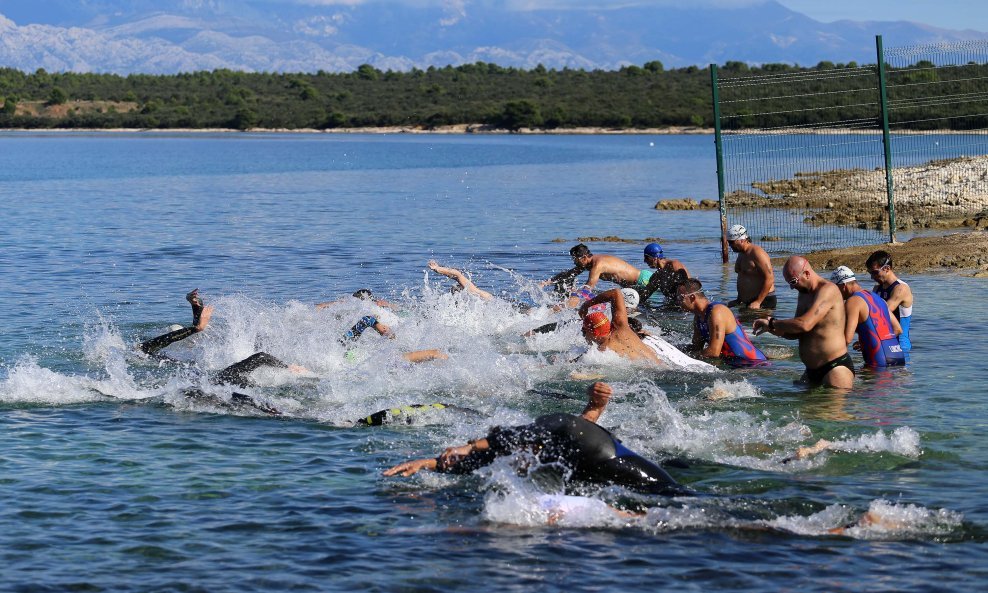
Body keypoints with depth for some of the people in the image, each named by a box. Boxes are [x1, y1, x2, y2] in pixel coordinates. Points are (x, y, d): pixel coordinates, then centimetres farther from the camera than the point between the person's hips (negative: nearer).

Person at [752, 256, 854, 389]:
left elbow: (805, 324, -25)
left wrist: (772, 323, -14)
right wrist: (774, 330, -2)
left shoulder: (827, 290, -14)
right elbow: (796, 333, 20)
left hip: (836, 367, -10)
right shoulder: (804, 293, 16)